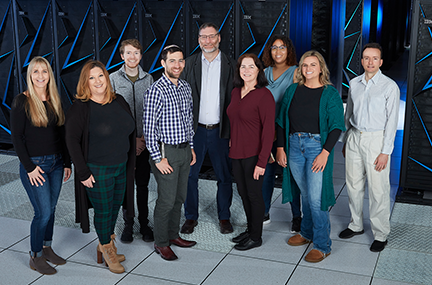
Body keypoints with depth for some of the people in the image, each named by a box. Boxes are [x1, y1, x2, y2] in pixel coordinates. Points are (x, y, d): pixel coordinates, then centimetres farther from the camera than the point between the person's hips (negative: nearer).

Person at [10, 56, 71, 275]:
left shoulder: (54, 101, 8)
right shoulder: (21, 101, -9)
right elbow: (16, 137, -10)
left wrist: (67, 163, 10)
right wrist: (29, 167, -13)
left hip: (56, 163, 6)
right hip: (34, 165, -6)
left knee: (51, 209, 13)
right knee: (43, 213, -4)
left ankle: (47, 248, 30)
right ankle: (35, 257, 13)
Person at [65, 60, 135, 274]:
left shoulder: (118, 101, 3)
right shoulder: (80, 108, -14)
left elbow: (130, 130, 14)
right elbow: (72, 141, -14)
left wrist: (129, 164, 12)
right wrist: (83, 172, -16)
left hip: (121, 167, 6)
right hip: (97, 171, -6)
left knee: (115, 207, 17)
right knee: (103, 210, 6)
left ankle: (106, 244, 38)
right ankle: (107, 250, 27)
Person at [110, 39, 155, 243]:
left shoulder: (148, 79, 4)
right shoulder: (113, 79, -1)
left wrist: (146, 136, -7)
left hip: (144, 141, 1)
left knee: (143, 184, 8)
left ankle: (144, 223, 21)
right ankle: (128, 224, 20)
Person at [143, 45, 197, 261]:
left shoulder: (186, 87, 8)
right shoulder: (156, 90, -15)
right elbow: (148, 128, -16)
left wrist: (191, 147, 15)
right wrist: (157, 158, -17)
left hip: (185, 150, 7)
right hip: (166, 151, -7)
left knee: (180, 197, 16)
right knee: (167, 200, 0)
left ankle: (173, 234, 32)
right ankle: (161, 243, 16)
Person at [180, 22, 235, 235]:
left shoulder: (230, 65, 2)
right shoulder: (190, 63, 4)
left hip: (221, 130, -1)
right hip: (195, 129, 1)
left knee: (224, 176, 9)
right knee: (190, 174, 8)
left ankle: (224, 217, 26)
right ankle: (191, 217, 24)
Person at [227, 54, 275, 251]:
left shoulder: (264, 95, -15)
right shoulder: (236, 92, 8)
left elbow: (268, 130, -17)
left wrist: (262, 162, -20)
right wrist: (232, 143, 13)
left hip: (254, 154, -7)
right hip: (236, 153, 7)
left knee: (254, 194, 5)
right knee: (243, 193, 16)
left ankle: (256, 237, 20)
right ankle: (250, 230, 33)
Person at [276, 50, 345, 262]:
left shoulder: (330, 94, -3)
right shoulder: (292, 91, 9)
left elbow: (336, 126, -7)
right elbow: (282, 121, 12)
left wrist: (325, 152, -16)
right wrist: (280, 147, 5)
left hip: (317, 145, -4)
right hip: (294, 145, 4)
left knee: (315, 197, -6)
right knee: (305, 193, 15)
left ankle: (322, 245, 5)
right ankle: (307, 233, 32)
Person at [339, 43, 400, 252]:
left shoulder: (389, 86, -7)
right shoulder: (354, 84, 8)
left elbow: (391, 120, -9)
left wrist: (385, 152, -13)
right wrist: (345, 142, 15)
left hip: (376, 139, -5)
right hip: (354, 138, 5)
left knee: (378, 189, -1)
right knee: (353, 185, 12)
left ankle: (380, 234, 13)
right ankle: (356, 225, 30)